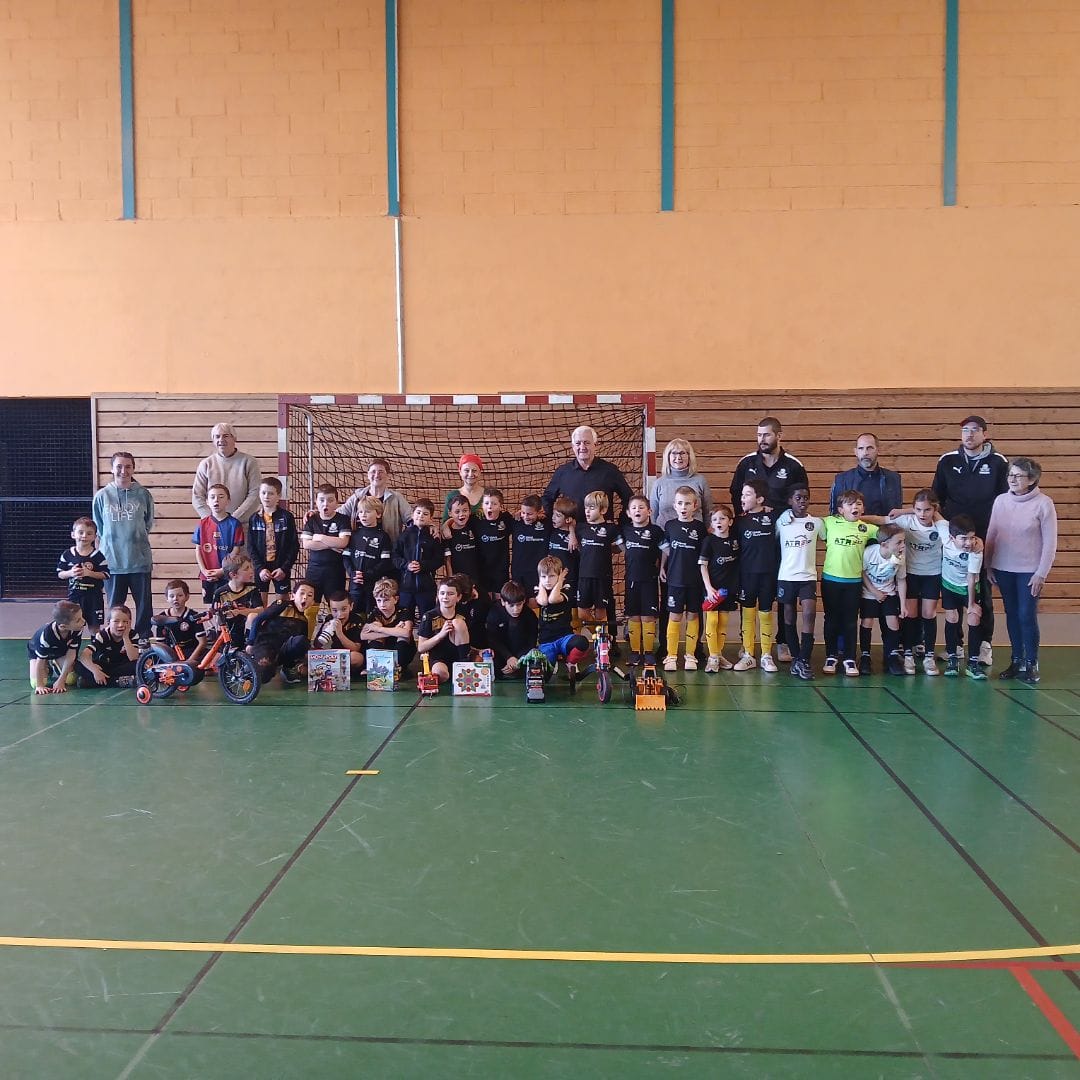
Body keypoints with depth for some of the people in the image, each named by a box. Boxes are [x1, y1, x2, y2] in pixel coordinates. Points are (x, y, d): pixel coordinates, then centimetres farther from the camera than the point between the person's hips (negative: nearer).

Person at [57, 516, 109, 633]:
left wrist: (89, 573, -18)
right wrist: (70, 573, -14)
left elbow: (105, 575, -6)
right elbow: (59, 574, 5)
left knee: (94, 626, 7)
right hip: (74, 595, 2)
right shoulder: (67, 554, 2)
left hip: (94, 597, -1)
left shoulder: (98, 555, -4)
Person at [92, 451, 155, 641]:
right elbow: (99, 528, 10)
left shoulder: (143, 495, -2)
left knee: (144, 605, 7)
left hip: (140, 560, 0)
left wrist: (135, 537, 10)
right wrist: (112, 543, 7)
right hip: (112, 561, 0)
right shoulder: (102, 496, -1)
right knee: (115, 606, 10)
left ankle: (145, 639, 19)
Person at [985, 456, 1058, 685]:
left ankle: (1031, 664, 10)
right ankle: (1016, 660, 21)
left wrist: (1041, 574, -10)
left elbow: (1050, 543, -8)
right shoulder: (1000, 501, 2)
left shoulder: (1043, 504, -9)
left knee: (1027, 617, -3)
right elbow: (991, 535, 7)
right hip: (1003, 569, 4)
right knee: (1012, 615, 11)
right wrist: (988, 566, 5)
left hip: (1029, 571, -4)